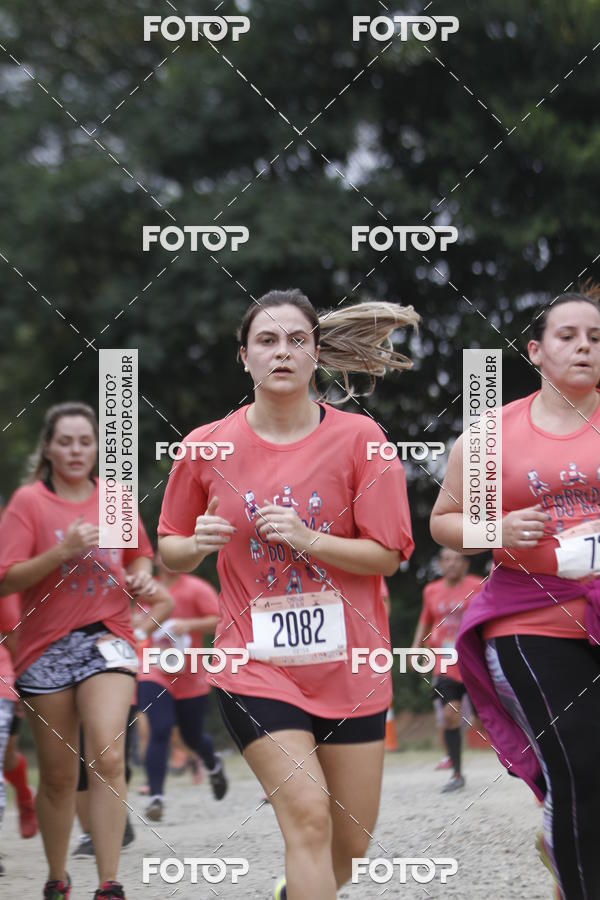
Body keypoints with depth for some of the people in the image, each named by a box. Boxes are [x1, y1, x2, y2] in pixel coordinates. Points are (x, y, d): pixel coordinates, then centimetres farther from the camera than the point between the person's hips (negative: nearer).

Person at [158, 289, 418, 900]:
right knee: (308, 816, -19)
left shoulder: (358, 437, -4)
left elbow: (387, 554, -6)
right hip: (255, 664, -1)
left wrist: (307, 539, -20)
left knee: (351, 844, 10)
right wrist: (198, 544, -13)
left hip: (348, 664, 2)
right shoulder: (206, 447, -1)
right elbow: (170, 551, 10)